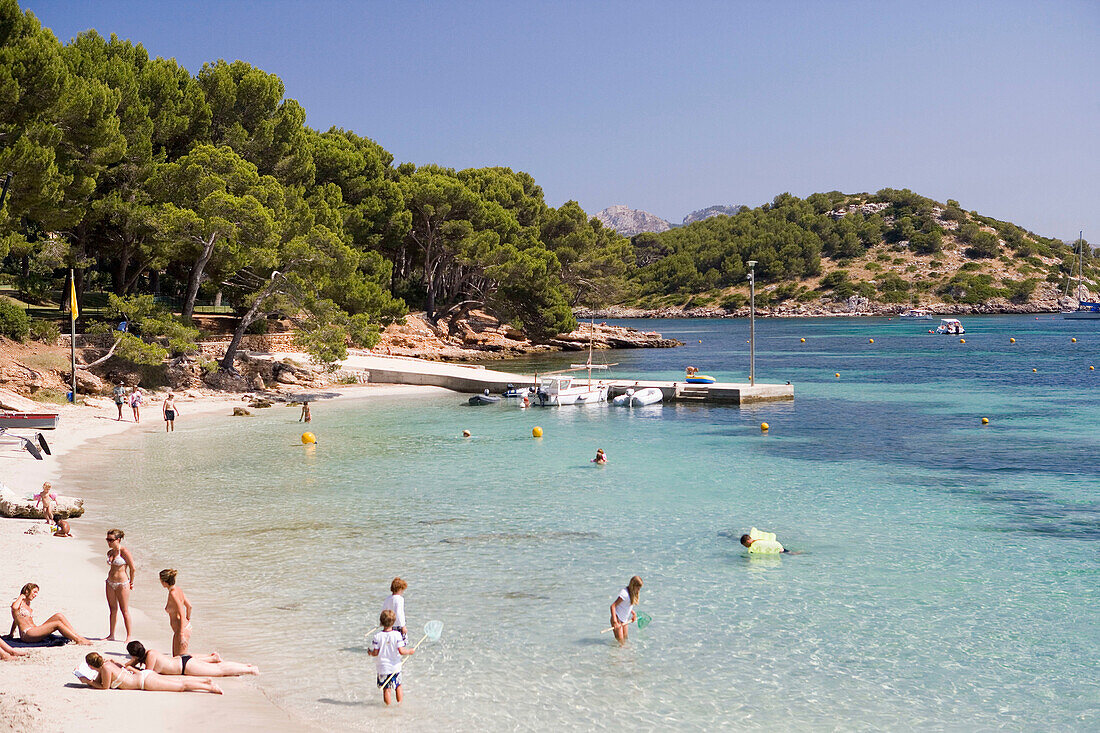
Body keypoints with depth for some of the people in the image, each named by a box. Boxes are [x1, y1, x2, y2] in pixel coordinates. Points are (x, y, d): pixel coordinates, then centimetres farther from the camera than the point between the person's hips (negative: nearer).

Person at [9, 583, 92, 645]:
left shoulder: (27, 603, 24)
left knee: (59, 616, -10)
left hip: (35, 631, 8)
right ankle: (79, 641, -22)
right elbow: (14, 607, -29)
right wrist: (21, 596, -10)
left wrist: (11, 634, 38)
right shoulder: (17, 602, -2)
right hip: (27, 634, -8)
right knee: (58, 624, -22)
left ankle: (78, 636, -14)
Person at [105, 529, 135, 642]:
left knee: (124, 610, -1)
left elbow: (133, 569, -10)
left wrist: (131, 582, -2)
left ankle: (129, 636, 7)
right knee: (113, 609, 11)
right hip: (110, 583, 7)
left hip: (122, 584, -7)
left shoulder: (124, 551, -14)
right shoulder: (110, 552, 7)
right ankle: (111, 635, 18)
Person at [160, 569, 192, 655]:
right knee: (175, 657, 16)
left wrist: (181, 634, -24)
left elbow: (182, 615, -24)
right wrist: (188, 620, 31)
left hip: (181, 630, -10)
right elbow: (189, 606, 17)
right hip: (186, 627, 10)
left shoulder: (173, 594, -22)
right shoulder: (178, 590, 4)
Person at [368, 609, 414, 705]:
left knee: (386, 688, 7)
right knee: (398, 686, 20)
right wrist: (410, 651, 2)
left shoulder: (377, 637, -11)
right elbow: (401, 651, -16)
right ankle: (400, 703, 26)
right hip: (396, 667, 1)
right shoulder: (397, 635, -12)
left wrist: (370, 652, 12)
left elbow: (375, 653, -9)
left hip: (383, 668, -1)